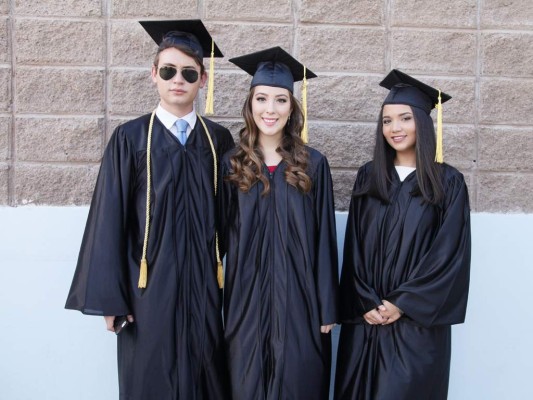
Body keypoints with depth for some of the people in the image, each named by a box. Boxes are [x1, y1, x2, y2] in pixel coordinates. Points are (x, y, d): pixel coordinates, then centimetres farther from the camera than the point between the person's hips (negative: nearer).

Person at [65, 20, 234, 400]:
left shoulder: (219, 140, 5)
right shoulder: (130, 138, -2)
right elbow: (110, 220, -4)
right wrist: (109, 297, -7)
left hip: (204, 284, 2)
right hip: (150, 286, -2)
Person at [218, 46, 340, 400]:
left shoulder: (313, 164, 1)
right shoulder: (232, 165, 3)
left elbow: (324, 240, 1)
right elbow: (221, 235, 5)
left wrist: (327, 307, -2)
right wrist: (221, 303, 1)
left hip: (299, 299, -1)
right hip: (248, 299, 1)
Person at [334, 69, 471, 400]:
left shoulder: (448, 182, -2)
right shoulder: (368, 176, 7)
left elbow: (450, 254, -7)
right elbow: (354, 245, 4)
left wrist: (402, 303, -11)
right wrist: (365, 302, -6)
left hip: (417, 320, -3)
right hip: (366, 316, 3)